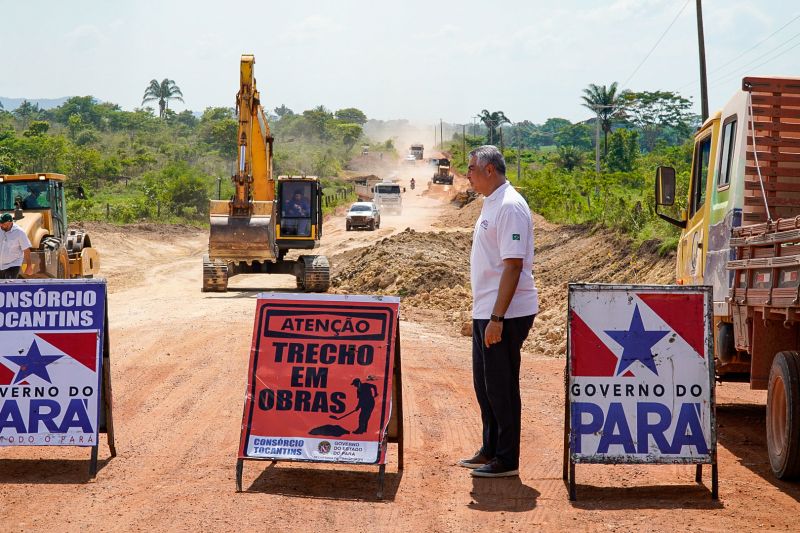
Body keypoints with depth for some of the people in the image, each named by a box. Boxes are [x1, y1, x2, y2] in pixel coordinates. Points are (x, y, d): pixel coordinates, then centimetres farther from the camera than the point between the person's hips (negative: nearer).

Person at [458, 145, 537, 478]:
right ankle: (490, 450, 28)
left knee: (502, 387, -2)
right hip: (486, 312, 10)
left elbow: (513, 265, -22)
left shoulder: (509, 206, -16)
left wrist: (497, 318, -24)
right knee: (485, 384, 17)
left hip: (506, 314, -10)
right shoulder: (491, 204, 15)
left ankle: (507, 460, 7)